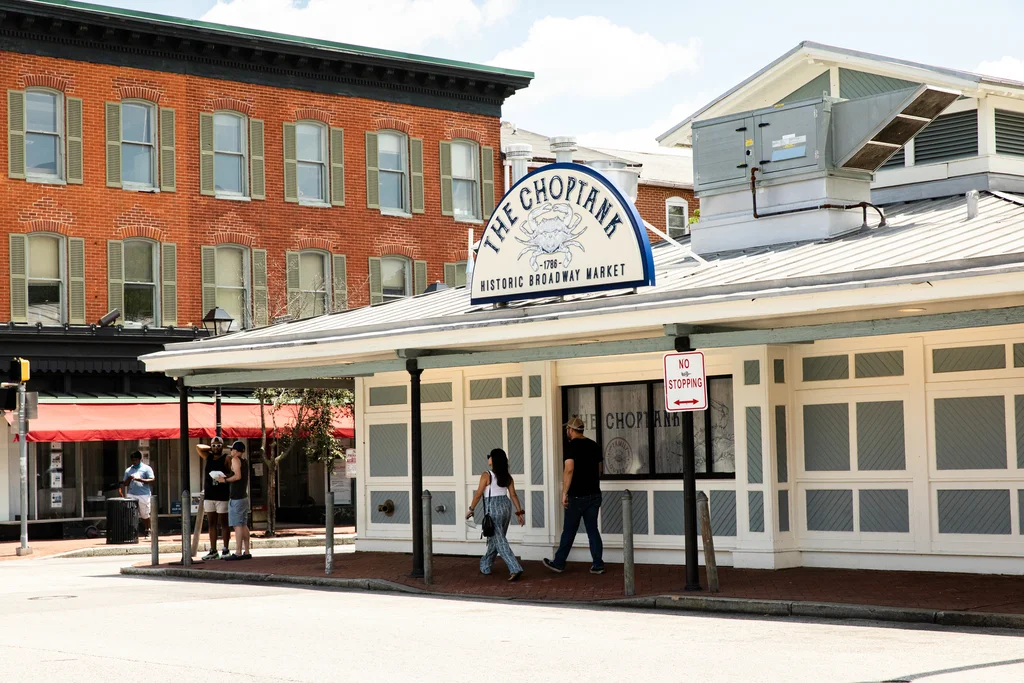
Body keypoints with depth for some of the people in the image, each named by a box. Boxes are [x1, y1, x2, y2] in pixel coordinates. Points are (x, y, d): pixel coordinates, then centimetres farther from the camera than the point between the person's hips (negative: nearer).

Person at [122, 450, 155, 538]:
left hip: (144, 495, -2)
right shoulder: (128, 470, 16)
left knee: (145, 515, 6)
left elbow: (151, 480, -5)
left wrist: (140, 479, -17)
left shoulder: (146, 468, 5)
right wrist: (129, 479, -4)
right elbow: (125, 484, 18)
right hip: (131, 495, 3)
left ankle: (147, 531, 24)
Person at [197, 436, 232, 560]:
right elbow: (199, 447, 9)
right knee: (212, 524, 7)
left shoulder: (227, 458, -2)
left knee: (224, 523, 0)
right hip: (209, 496, 5)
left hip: (222, 496, -5)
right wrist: (211, 448, 9)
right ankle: (213, 551, 10)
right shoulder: (208, 457, 13)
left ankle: (226, 550, 4)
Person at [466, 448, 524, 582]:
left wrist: (471, 509, 3)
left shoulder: (486, 475, -11)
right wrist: (519, 512, 8)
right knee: (495, 538, 20)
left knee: (499, 541, -6)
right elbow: (513, 494, 4)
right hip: (506, 505, 7)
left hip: (493, 507, -7)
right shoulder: (507, 476, 5)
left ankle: (515, 569, -19)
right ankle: (485, 566, 35)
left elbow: (478, 494, -8)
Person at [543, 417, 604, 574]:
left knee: (569, 531, 4)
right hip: (594, 495, 6)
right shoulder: (594, 445, 9)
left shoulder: (572, 445, -12)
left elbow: (569, 469, -21)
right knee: (593, 530, 8)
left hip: (577, 496, -6)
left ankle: (559, 563, 15)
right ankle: (598, 565, 5)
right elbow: (600, 470, 16)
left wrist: (564, 493, -17)